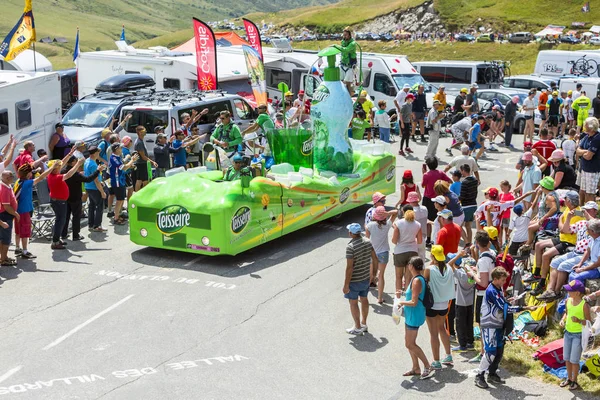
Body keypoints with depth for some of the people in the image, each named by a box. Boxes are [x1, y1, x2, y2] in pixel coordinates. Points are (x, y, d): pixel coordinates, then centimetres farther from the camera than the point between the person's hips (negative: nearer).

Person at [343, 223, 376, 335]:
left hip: (354, 280, -7)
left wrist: (346, 285, -17)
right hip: (366, 278, 7)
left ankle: (358, 328, 18)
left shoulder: (350, 247, -26)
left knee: (353, 302, 9)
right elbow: (375, 259, 5)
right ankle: (364, 324, 34)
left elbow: (349, 267, -25)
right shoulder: (368, 242, -5)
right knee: (364, 299, 21)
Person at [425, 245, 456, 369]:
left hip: (431, 305, -5)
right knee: (442, 328, 26)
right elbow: (450, 286, 4)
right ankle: (448, 356, 32)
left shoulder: (429, 270, -20)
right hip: (444, 304, 5)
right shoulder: (449, 269, -6)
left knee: (434, 333, 5)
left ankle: (436, 362, 11)